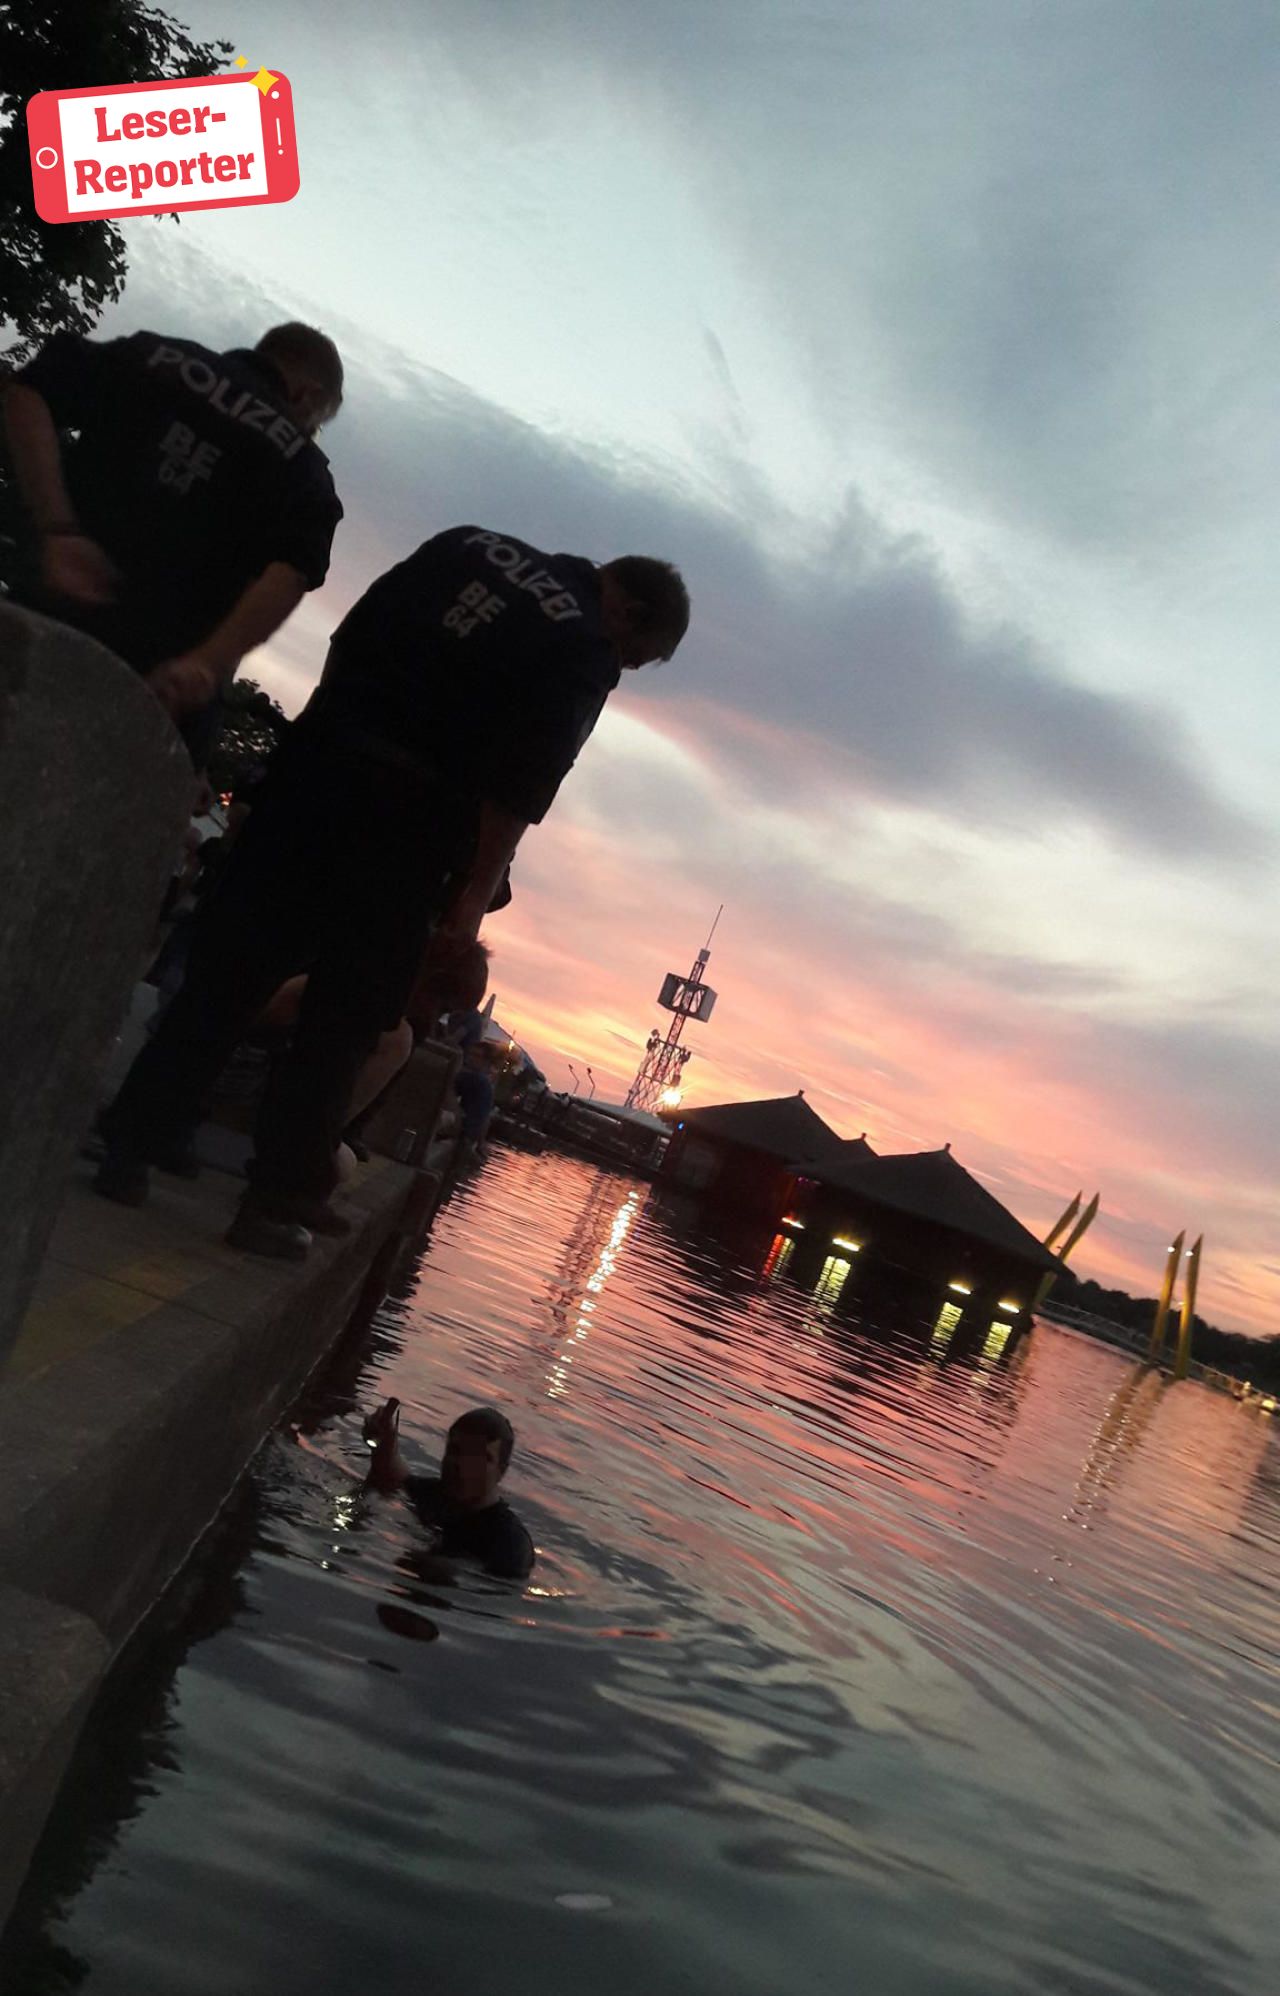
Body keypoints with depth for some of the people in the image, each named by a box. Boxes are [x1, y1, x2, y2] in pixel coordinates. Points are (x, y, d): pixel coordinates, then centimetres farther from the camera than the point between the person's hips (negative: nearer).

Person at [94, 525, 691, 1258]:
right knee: (343, 1022, 6)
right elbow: (519, 791, -10)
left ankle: (130, 1147, 10)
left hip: (315, 760, 5)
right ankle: (280, 1197, 10)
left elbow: (349, 638, 16)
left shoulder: (473, 543, 15)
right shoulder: (586, 658, -4)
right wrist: (475, 899, -3)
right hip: (409, 818, -5)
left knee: (226, 973, 8)